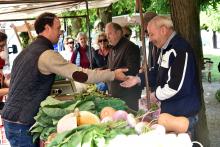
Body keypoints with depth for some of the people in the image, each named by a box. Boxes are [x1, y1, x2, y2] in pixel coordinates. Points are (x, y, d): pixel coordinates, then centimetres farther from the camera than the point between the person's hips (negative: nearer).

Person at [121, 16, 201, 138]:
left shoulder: (180, 49, -23)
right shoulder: (166, 49, 10)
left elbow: (177, 86, -28)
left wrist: (157, 95, -13)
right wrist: (138, 79, 9)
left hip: (183, 114, -9)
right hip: (169, 110, 9)